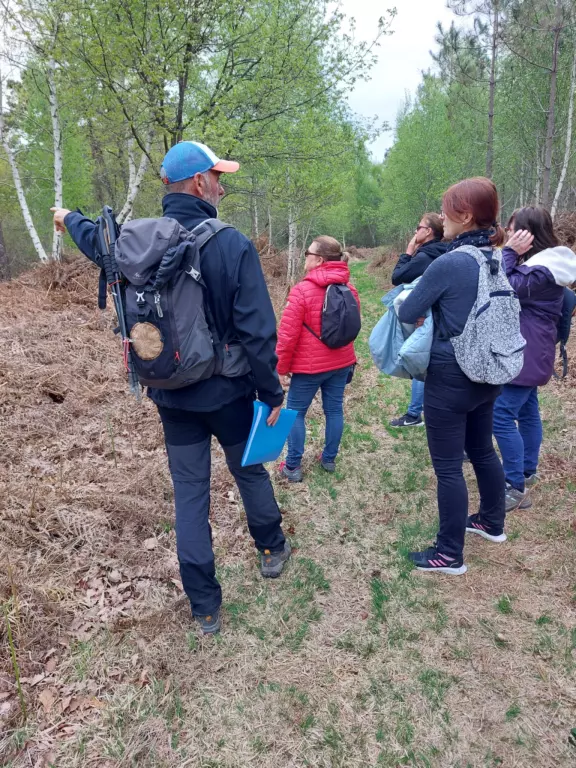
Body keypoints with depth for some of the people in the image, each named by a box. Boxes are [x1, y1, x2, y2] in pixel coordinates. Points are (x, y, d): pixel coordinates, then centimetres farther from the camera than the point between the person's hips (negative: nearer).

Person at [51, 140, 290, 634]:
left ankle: (205, 608, 23)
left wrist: (70, 218, 44)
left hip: (172, 396, 3)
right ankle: (272, 551, 45)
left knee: (189, 492, 13)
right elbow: (257, 331, -20)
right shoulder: (232, 244, -17)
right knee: (250, 471, 22)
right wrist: (272, 393, -8)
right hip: (228, 391, -3)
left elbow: (96, 239, 21)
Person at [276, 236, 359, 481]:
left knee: (296, 413, 6)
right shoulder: (349, 289, 4)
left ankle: (293, 466, 11)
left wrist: (281, 367, -7)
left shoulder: (303, 290, -17)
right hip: (341, 363, 6)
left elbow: (287, 334, -17)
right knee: (334, 410, 14)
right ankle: (329, 459, 27)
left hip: (309, 366, -6)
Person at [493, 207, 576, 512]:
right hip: (530, 351, 11)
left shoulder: (541, 269, -21)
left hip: (526, 353, -11)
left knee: (502, 415, -11)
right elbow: (513, 286, 10)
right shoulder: (544, 262, 12)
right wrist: (513, 255, 0)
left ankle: (516, 488, -5)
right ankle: (527, 472, 32)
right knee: (526, 410, 18)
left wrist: (509, 253, -20)